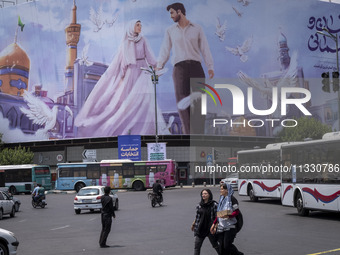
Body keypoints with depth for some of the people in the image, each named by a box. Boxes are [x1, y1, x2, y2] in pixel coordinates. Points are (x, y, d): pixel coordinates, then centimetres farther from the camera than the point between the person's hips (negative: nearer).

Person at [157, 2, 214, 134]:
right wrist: (159, 66, -4)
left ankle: (199, 135, -3)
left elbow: (204, 48, 7)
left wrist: (210, 67, -3)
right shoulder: (170, 31, 13)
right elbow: (165, 49, 10)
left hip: (195, 66, 0)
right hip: (179, 68, 0)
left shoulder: (197, 28, 10)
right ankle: (188, 134, -8)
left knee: (199, 100, -6)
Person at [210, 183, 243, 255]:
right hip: (221, 227, 7)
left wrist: (228, 216, -27)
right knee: (221, 246, 3)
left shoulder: (232, 199, -7)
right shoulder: (221, 199, 15)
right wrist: (214, 224, 17)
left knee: (227, 245, -10)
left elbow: (236, 212, -11)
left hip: (230, 227, -7)